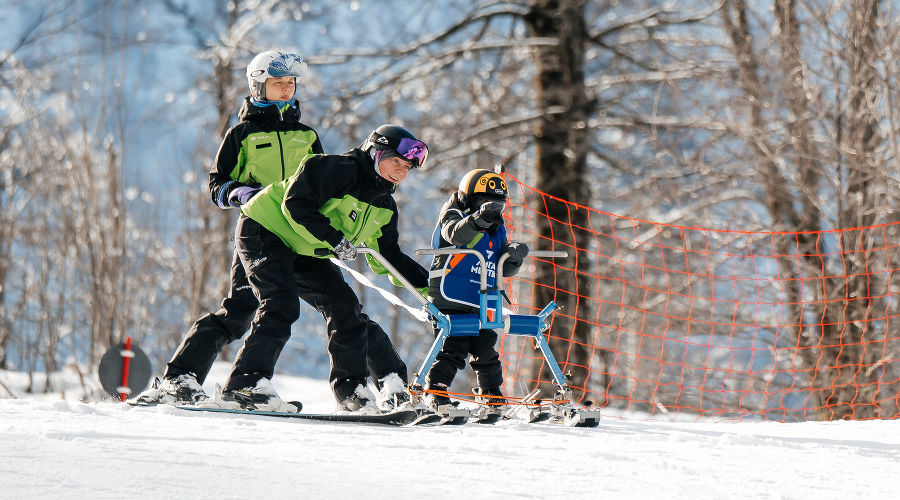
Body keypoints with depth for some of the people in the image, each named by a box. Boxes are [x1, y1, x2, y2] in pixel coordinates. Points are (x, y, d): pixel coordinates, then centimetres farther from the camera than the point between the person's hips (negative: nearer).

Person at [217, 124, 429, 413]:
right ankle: (246, 383, -27)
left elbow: (389, 258, 14)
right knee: (281, 306, -26)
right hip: (263, 232, -9)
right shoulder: (338, 169, -21)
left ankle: (350, 389, 10)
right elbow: (296, 204, -28)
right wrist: (334, 240, -30)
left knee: (345, 307, 0)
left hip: (304, 253, 9)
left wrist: (427, 284, 6)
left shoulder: (384, 208, 6)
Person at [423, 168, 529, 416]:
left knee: (486, 352, 8)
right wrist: (479, 218, -45)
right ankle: (435, 391, -5)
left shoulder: (496, 231, 17)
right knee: (452, 350, -13)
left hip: (482, 306, 6)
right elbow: (456, 233, -28)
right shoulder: (453, 217, -3)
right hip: (450, 303, -6)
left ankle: (492, 396, 21)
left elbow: (505, 269, 14)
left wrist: (513, 256, -9)